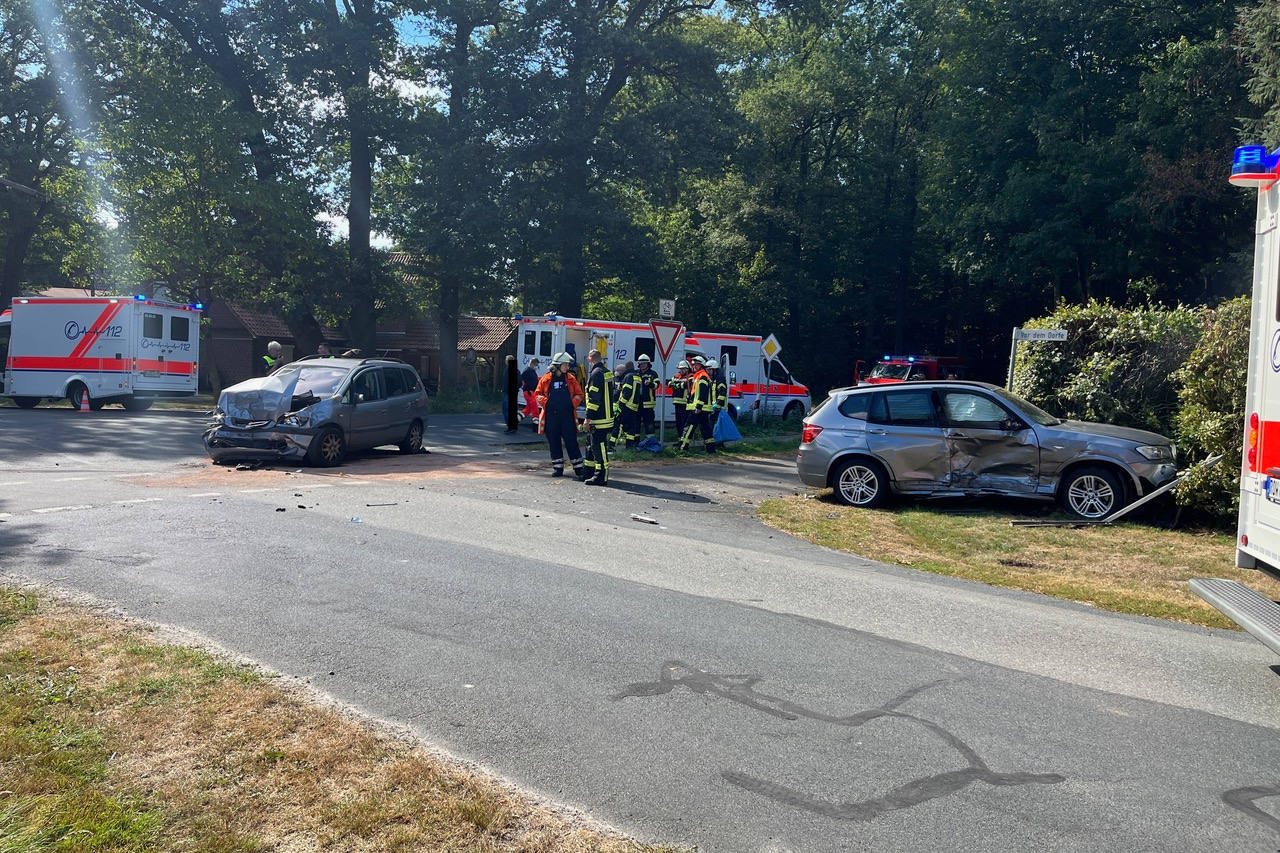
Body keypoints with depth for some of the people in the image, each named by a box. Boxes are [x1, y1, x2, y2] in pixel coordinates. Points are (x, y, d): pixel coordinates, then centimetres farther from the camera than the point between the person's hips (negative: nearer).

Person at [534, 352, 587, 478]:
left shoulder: (570, 378, 7)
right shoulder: (546, 378, 3)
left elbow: (579, 394, 12)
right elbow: (537, 394, 8)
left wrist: (573, 404, -2)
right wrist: (546, 403, -6)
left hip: (567, 415, 0)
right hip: (551, 415, 1)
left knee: (571, 441, -3)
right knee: (554, 442, 6)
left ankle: (579, 468, 1)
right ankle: (558, 467, 17)